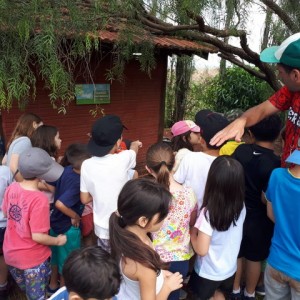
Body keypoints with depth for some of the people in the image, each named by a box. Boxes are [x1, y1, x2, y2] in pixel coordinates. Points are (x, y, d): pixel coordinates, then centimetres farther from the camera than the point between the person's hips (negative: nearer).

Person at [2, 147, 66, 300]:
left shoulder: (11, 188, -12)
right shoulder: (39, 199, -31)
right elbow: (37, 236, -26)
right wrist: (58, 241, -10)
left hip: (10, 253, 6)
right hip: (32, 259, -6)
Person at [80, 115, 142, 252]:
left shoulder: (87, 165, -10)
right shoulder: (123, 159, -19)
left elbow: (85, 199, 0)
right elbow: (134, 148, 7)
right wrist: (135, 144, 29)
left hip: (101, 229, 3)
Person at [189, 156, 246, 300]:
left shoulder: (209, 213, -31)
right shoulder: (241, 207, -14)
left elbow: (201, 250, -27)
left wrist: (192, 232, -10)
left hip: (208, 273, -4)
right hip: (230, 269, 5)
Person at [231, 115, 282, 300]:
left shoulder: (240, 150, -12)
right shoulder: (274, 162, -24)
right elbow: (266, 199, -21)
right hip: (259, 219, -3)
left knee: (236, 253, 20)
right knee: (255, 257, 19)